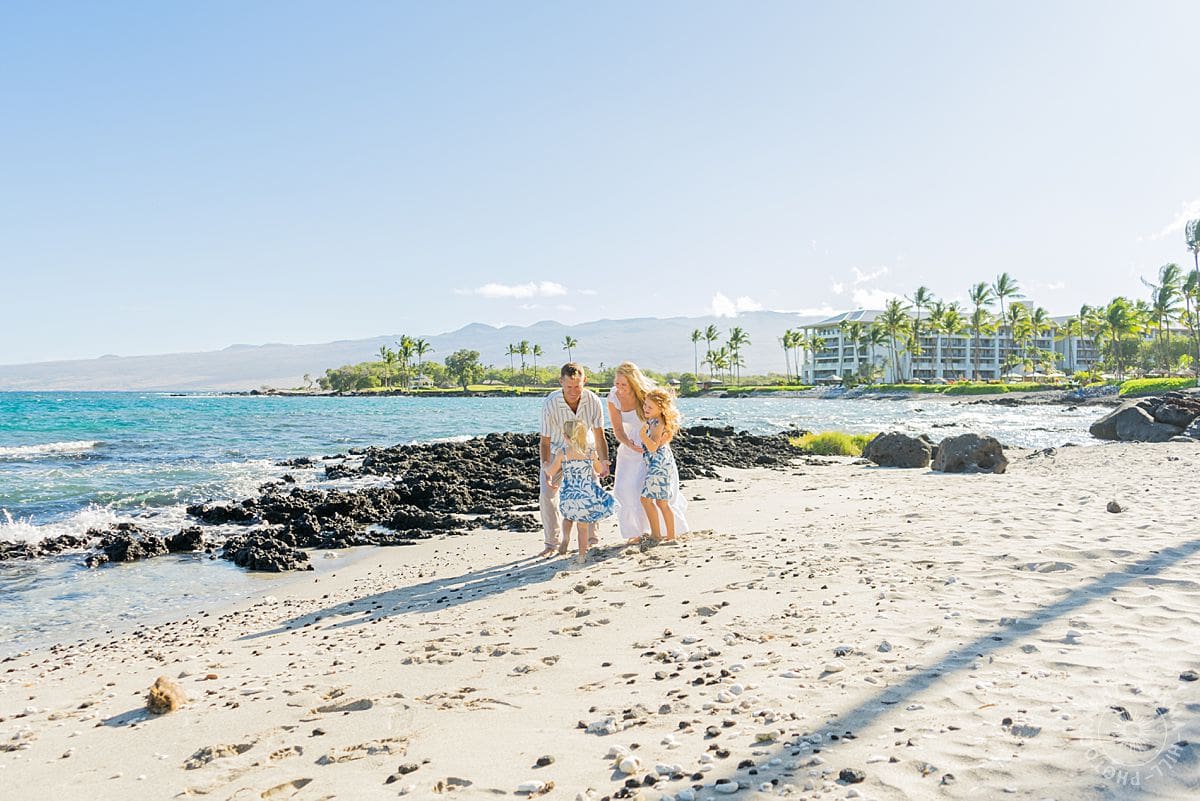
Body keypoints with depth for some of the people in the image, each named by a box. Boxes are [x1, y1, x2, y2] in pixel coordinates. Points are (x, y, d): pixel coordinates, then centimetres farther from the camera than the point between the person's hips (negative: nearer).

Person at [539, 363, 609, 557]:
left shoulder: (593, 400, -24)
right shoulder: (550, 403, -31)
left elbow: (599, 435, -17)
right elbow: (544, 441, -26)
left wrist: (604, 461, -29)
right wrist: (546, 469, -37)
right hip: (556, 452, -1)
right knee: (547, 495, -10)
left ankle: (591, 540, 13)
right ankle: (552, 544, 2)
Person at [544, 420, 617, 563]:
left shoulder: (562, 454, -8)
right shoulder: (591, 451, -3)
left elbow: (550, 473, 2)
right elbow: (599, 470, 12)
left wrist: (552, 460, 20)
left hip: (569, 497, -1)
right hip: (588, 496, 1)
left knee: (568, 515, 30)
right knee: (583, 525, 14)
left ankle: (565, 541, 15)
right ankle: (582, 555, 17)